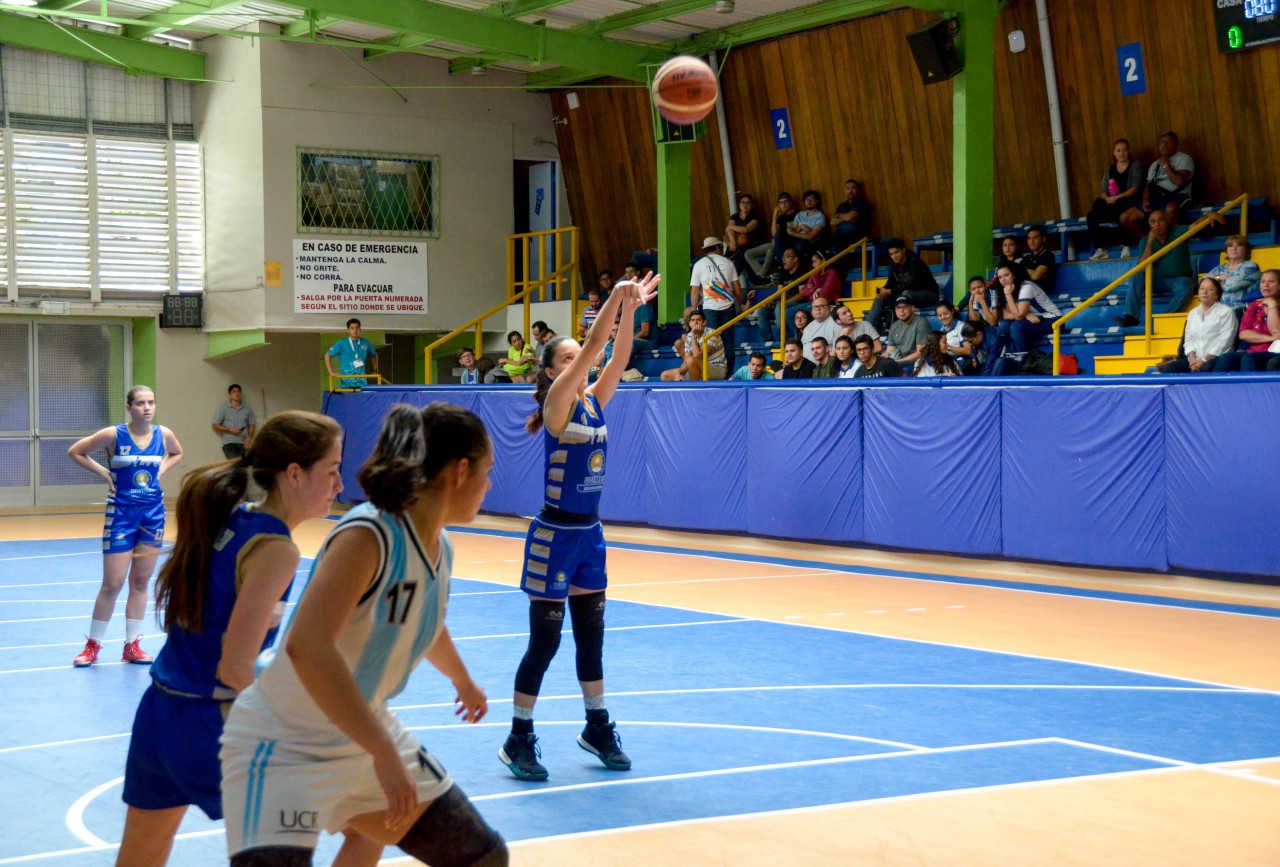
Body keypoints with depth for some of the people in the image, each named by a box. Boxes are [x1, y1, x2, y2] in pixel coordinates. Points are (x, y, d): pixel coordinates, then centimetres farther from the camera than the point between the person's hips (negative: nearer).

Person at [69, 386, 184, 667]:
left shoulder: (164, 434, -1)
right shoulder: (114, 435, -12)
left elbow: (177, 454, 21)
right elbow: (75, 451, -1)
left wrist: (160, 471, 4)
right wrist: (105, 473, -7)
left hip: (153, 513, 4)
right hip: (121, 513, -4)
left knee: (140, 581, 9)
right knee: (113, 583, -3)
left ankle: (132, 645, 17)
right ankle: (92, 645, 11)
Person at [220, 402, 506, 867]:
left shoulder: (441, 549, 1)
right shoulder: (368, 535, -25)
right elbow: (307, 647, -38)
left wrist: (464, 682, 43)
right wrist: (384, 753, -38)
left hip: (367, 737, 9)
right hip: (283, 749, -8)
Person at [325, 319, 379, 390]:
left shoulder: (365, 343, 9)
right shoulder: (342, 344, 0)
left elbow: (374, 355, 28)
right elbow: (327, 355, 4)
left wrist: (375, 370, 19)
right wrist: (331, 372, -3)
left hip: (362, 383, 3)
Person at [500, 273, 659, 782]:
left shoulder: (594, 402, 7)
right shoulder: (557, 405, -12)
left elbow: (616, 357, -2)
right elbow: (591, 349, -22)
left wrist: (630, 311, -12)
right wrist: (614, 300, -26)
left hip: (589, 534, 7)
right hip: (554, 535, -7)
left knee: (591, 635, 15)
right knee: (544, 641, -3)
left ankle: (597, 729, 27)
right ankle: (519, 740, 7)